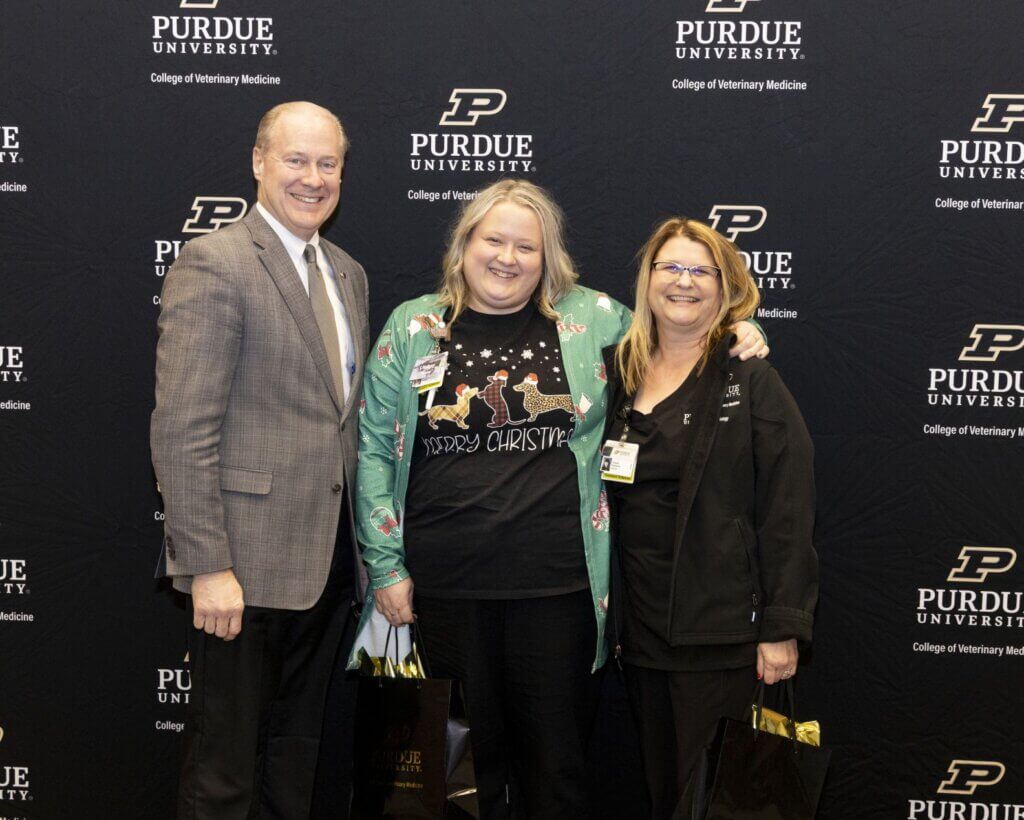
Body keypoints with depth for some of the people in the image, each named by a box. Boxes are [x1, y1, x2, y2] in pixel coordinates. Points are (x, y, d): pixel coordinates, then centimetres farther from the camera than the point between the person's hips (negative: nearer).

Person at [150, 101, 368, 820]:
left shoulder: (348, 274, 14)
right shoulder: (215, 262, -11)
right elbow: (183, 428, -17)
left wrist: (363, 543, 12)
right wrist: (208, 567, -20)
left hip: (327, 562, 7)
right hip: (246, 566, -7)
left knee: (297, 758, 19)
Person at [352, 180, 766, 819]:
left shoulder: (592, 319, 4)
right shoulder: (413, 327, 4)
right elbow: (374, 449, 5)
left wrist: (736, 333, 0)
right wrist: (386, 567, 1)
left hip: (557, 583, 0)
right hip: (445, 586, 0)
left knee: (556, 758, 9)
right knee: (468, 751, 11)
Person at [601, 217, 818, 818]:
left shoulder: (752, 381, -5)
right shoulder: (621, 375, 10)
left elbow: (788, 511, -10)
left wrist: (782, 628, -14)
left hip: (722, 629, -5)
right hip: (641, 626, 5)